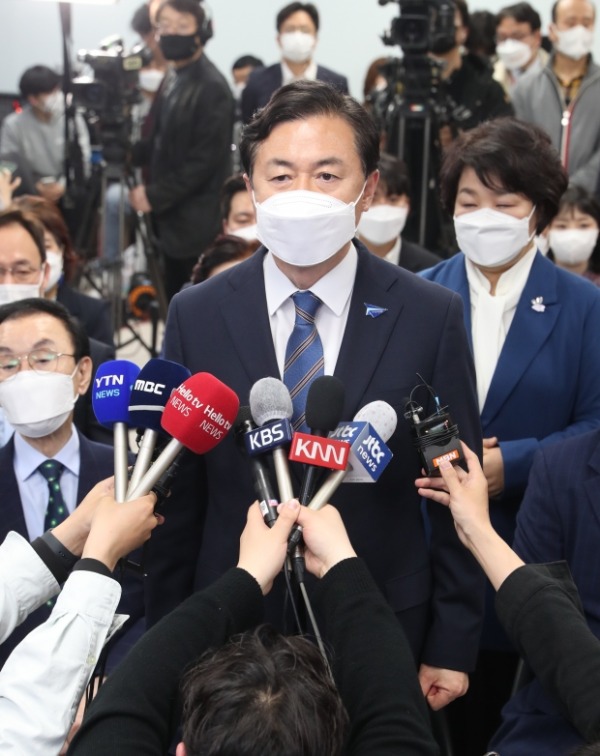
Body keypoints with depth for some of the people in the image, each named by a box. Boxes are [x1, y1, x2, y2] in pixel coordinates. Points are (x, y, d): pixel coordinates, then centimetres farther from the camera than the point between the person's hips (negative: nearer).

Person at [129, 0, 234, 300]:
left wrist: (155, 196, -18)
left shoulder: (211, 87, -17)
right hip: (172, 215, 9)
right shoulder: (172, 79, 11)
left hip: (197, 222, -9)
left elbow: (205, 159, -20)